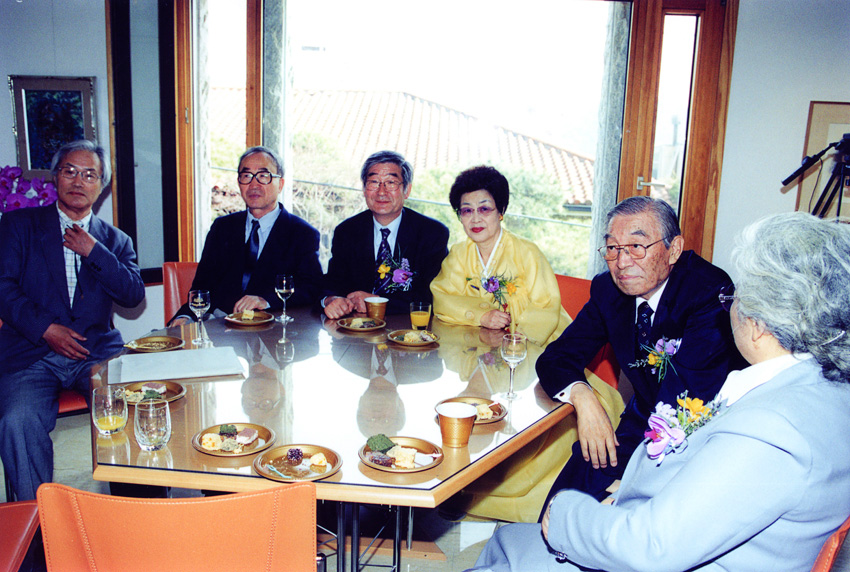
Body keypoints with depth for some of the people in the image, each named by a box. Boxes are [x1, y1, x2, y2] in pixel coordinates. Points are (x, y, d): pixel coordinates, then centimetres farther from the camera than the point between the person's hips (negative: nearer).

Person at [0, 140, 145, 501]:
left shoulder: (115, 241, 17)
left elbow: (134, 296, 3)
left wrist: (93, 252, -5)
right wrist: (46, 328, -12)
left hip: (96, 352, 1)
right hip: (32, 353, 0)